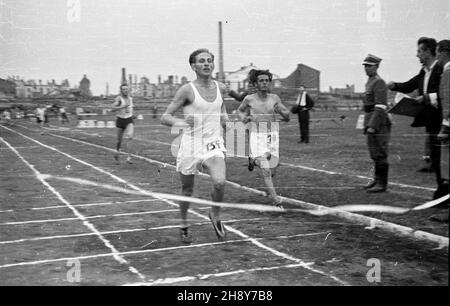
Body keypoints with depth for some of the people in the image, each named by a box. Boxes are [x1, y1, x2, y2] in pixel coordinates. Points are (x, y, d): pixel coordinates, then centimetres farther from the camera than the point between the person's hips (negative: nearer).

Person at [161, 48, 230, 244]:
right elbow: (164, 117, -9)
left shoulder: (220, 88, 5)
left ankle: (215, 216, 8)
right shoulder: (187, 90, -9)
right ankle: (184, 225, 37)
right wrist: (180, 122, -29)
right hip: (191, 146, -2)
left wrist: (224, 117, 9)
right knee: (187, 191, 10)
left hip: (214, 145, 2)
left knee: (220, 183, -22)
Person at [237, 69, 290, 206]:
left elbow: (287, 117, 5)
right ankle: (275, 199, -14)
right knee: (265, 171, -16)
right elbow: (240, 110, 19)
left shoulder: (274, 98, 2)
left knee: (272, 171, 9)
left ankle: (254, 160, 39)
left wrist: (281, 110, -17)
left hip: (272, 137, 3)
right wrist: (243, 117, -3)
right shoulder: (249, 99, -1)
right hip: (257, 137, -3)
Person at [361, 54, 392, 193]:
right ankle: (377, 180, 25)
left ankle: (382, 184, -3)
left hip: (379, 124, -10)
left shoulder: (379, 83, -13)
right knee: (374, 154, 15)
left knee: (380, 155, -6)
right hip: (371, 123, 10)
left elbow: (380, 107, -20)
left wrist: (372, 126, -23)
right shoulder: (370, 82, 18)